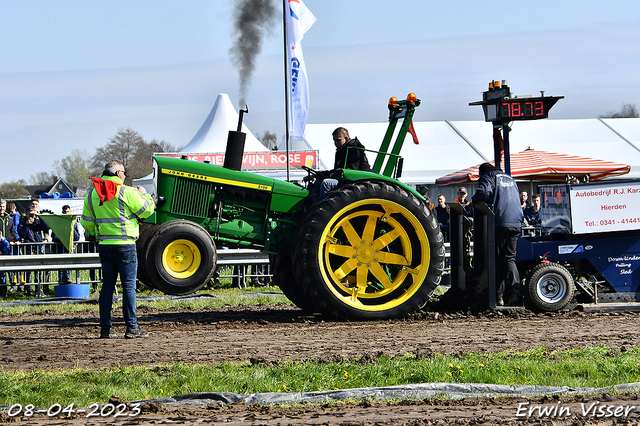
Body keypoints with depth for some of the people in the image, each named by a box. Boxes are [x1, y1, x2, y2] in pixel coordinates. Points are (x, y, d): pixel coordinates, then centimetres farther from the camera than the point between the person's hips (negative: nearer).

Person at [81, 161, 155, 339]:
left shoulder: (92, 194, 7)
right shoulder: (127, 192, -11)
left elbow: (86, 223, 9)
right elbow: (147, 210, -5)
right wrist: (144, 194, 13)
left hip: (104, 245, 5)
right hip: (124, 244, -5)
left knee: (107, 286, 10)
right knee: (129, 286, -2)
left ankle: (105, 328, 9)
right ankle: (131, 327, -4)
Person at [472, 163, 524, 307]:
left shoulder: (488, 177, 2)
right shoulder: (510, 179, 23)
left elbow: (483, 193, -16)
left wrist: (474, 201, 3)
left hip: (499, 223, -6)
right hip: (516, 223, 6)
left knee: (497, 259, 1)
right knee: (509, 258, 10)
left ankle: (498, 296, -2)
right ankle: (514, 291, -7)